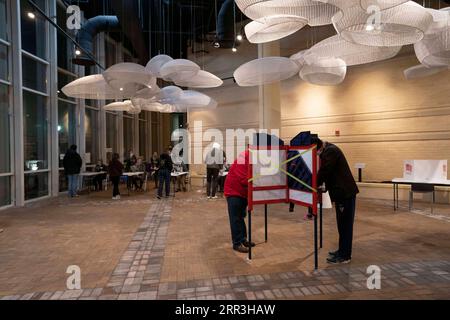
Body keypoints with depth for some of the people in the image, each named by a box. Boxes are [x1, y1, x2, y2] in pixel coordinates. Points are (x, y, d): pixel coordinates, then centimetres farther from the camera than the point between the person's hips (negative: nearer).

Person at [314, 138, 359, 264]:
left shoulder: (330, 151, -19)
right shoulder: (329, 150, 13)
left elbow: (323, 172, -19)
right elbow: (324, 172, 17)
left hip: (345, 192, -10)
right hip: (342, 191, 10)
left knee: (345, 225, -1)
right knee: (342, 224, 17)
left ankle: (345, 256, 7)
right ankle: (342, 250, 28)